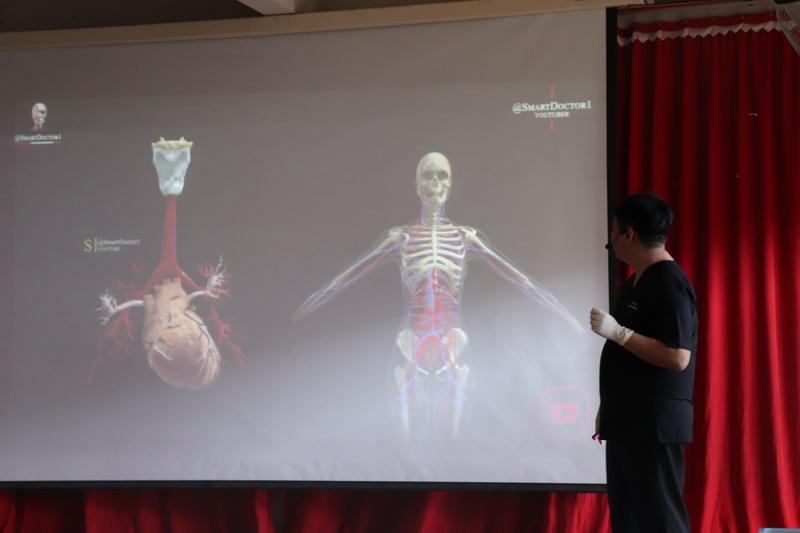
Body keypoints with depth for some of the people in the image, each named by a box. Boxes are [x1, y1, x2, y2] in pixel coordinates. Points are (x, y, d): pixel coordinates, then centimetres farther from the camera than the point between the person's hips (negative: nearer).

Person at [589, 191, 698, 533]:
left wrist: (618, 332, -23)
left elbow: (677, 357, -24)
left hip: (655, 424, -10)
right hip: (628, 421, 10)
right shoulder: (636, 282, 15)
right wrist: (607, 408, 20)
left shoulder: (668, 283, -15)